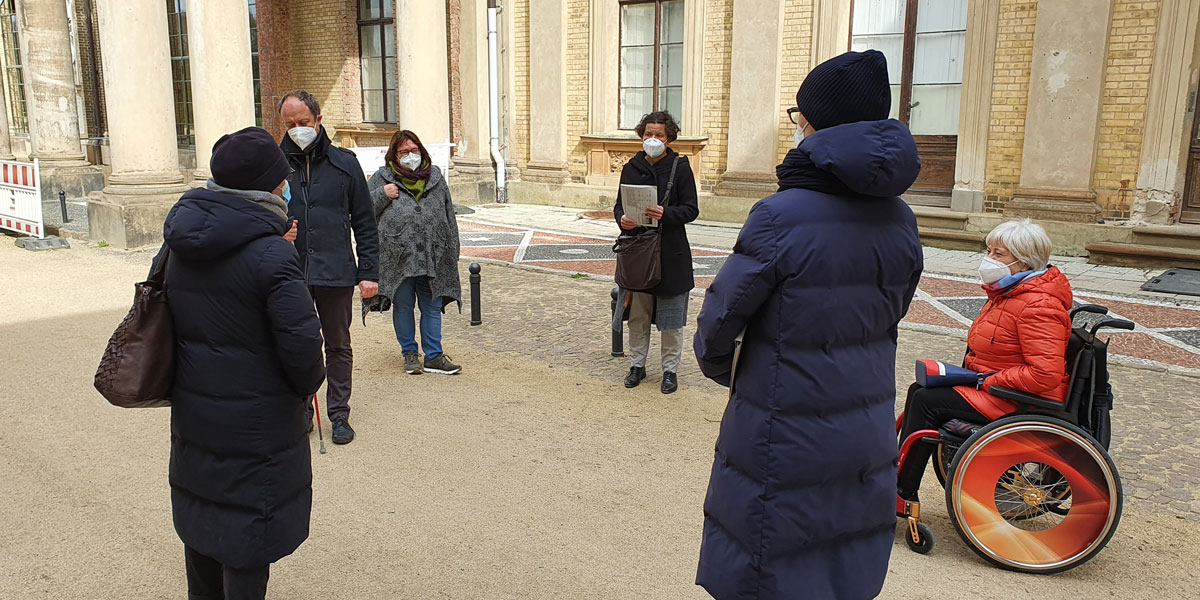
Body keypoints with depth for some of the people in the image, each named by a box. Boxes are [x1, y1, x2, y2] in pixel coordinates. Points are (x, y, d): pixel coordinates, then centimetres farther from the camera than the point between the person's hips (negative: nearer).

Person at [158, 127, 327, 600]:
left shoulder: (182, 244, 0)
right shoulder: (272, 254, -23)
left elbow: (173, 321, 8)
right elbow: (301, 343, -20)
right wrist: (309, 384, -3)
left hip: (192, 413, 8)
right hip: (255, 423, -7)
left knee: (201, 518, 24)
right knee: (249, 529, 7)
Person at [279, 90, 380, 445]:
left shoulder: (344, 163, 3)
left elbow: (364, 223, 4)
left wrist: (368, 273, -1)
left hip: (336, 273, 0)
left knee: (338, 346, 10)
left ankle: (339, 414, 22)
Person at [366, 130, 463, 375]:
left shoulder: (435, 176, 12)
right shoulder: (382, 178, 4)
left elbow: (448, 215, 15)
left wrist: (452, 251, 11)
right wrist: (382, 195, -10)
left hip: (432, 257, 2)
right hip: (398, 256, -2)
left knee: (432, 307, 7)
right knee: (403, 306, 9)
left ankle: (433, 356, 16)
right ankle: (409, 353, 24)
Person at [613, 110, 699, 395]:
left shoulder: (680, 167, -4)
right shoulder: (631, 168, 6)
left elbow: (691, 209, -6)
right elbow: (619, 204, 12)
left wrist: (666, 214, -24)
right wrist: (622, 219, -11)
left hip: (671, 252, -3)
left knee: (671, 318, 5)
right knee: (637, 315, 12)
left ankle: (670, 369, 19)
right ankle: (637, 365, 27)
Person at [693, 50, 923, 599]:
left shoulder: (781, 216, -21)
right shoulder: (899, 219, 0)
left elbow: (722, 316, -14)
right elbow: (890, 313, 10)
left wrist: (719, 366, 6)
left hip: (786, 441, -6)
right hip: (868, 435, 6)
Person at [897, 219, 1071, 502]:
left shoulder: (1038, 306, -23)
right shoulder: (1009, 290, 10)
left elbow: (1046, 374, -30)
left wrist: (987, 381, -22)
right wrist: (970, 370, 7)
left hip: (1022, 401, -11)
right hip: (990, 382, 11)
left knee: (927, 401, -16)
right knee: (919, 390, 2)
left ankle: (903, 495, -6)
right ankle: (901, 475, 5)